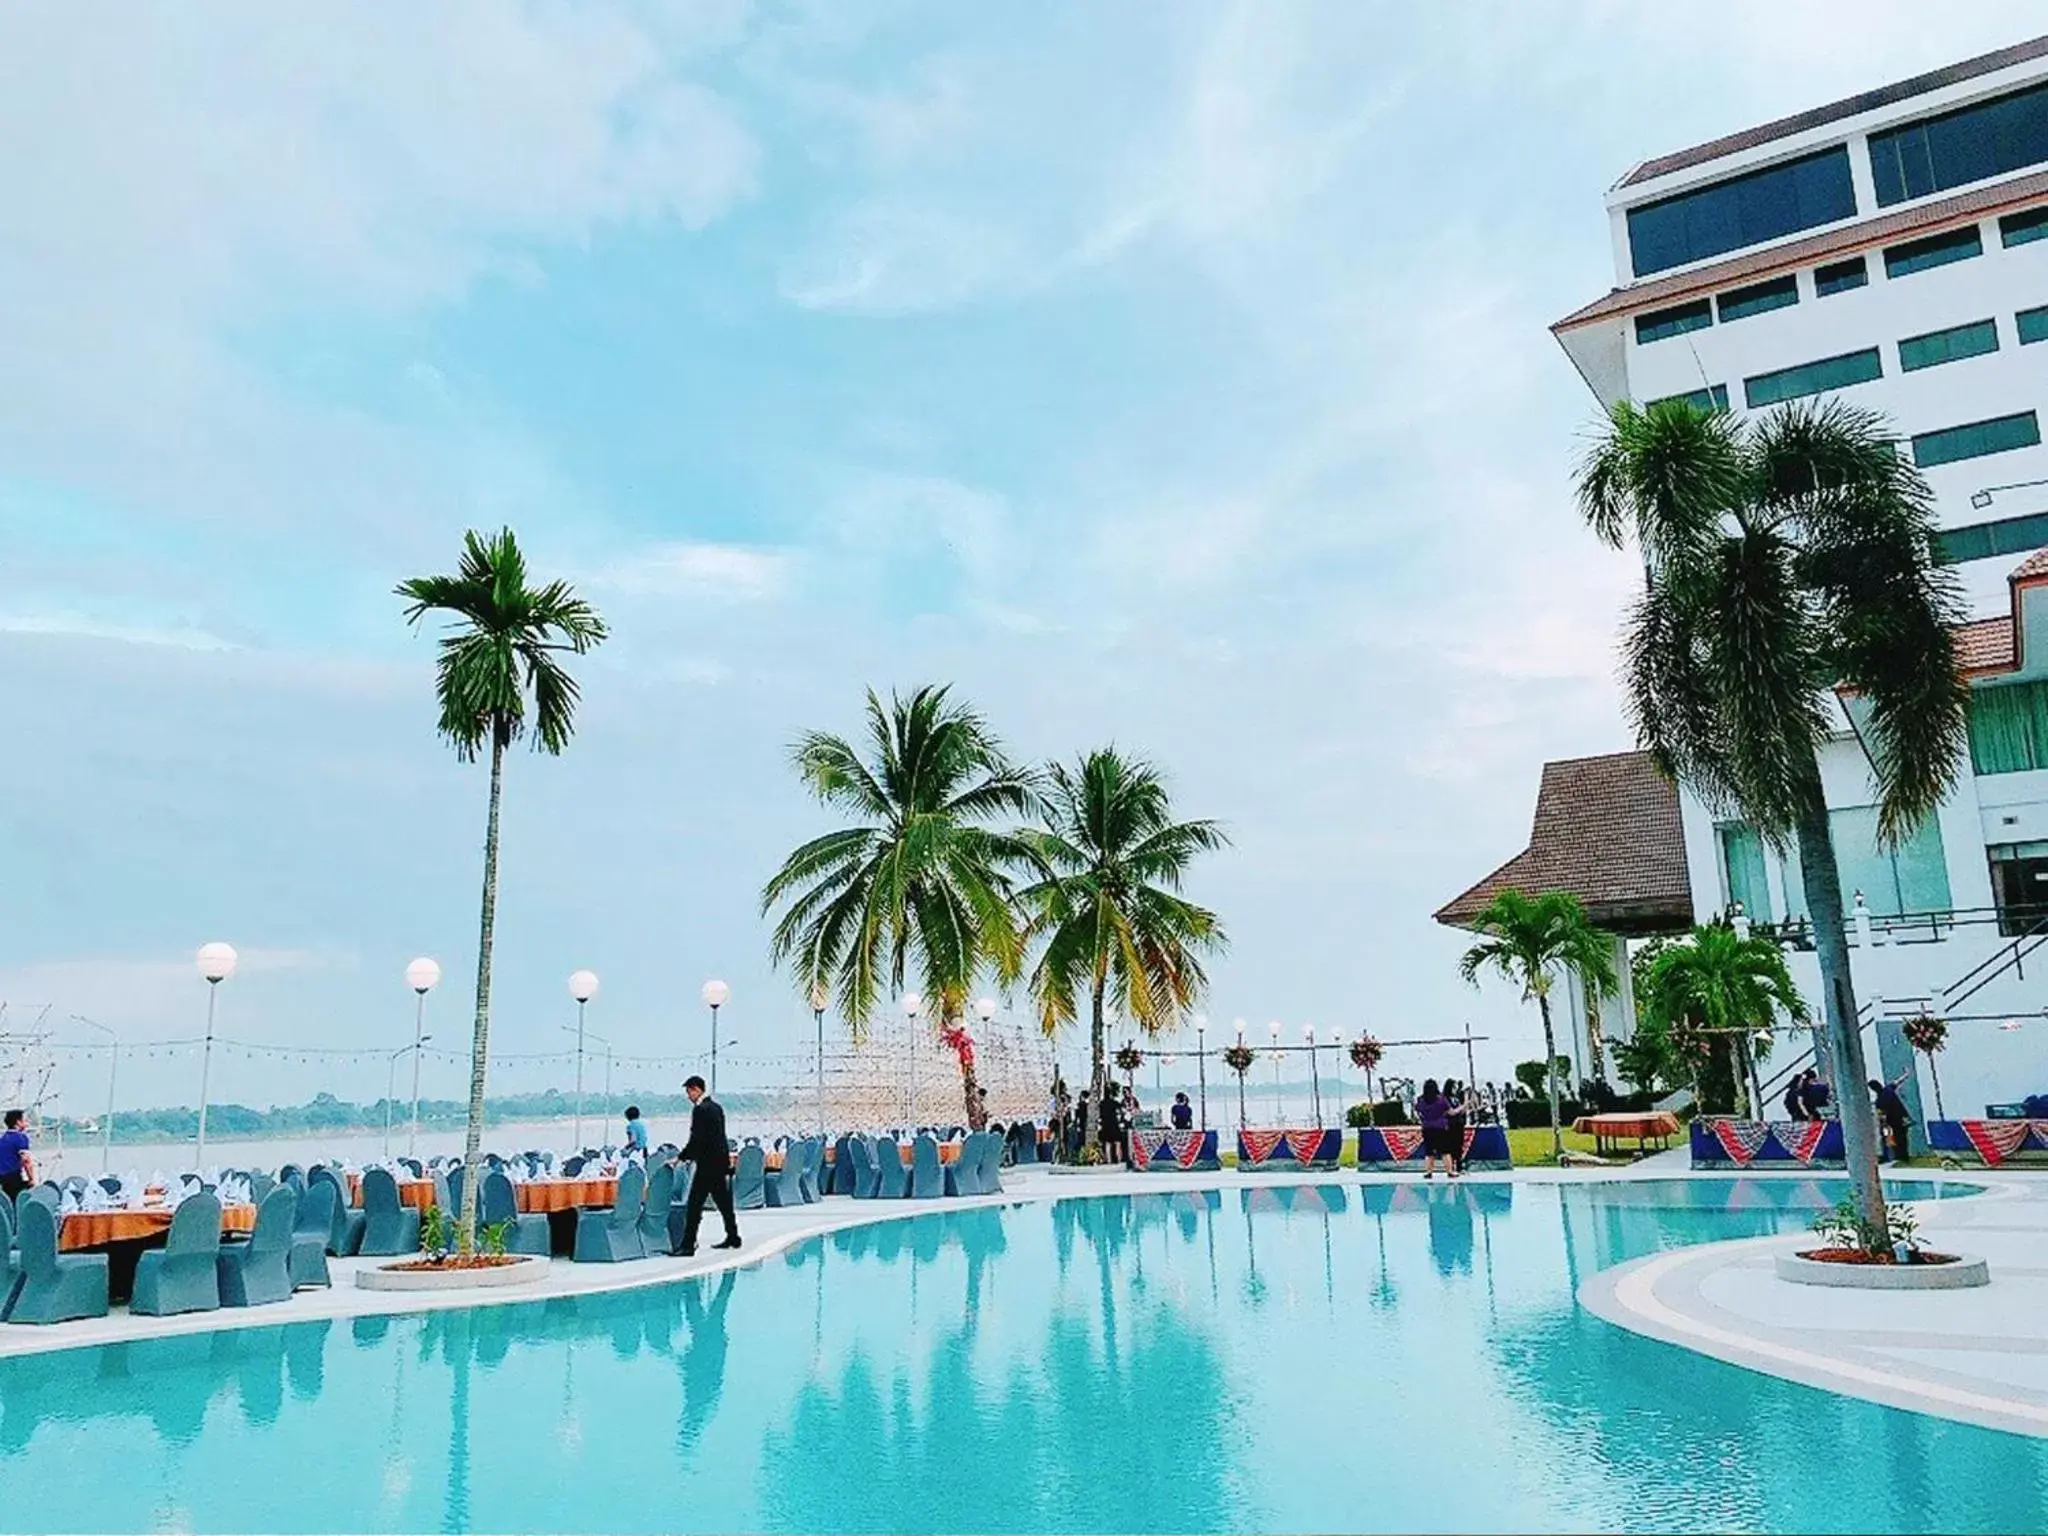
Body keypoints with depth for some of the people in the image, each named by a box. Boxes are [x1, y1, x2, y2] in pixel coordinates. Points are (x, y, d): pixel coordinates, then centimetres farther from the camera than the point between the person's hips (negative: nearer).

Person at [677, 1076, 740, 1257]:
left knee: (694, 1205, -7)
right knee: (723, 1202, 17)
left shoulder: (700, 1109, -15)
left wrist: (682, 1157, -10)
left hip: (708, 1164, -10)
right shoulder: (716, 1107, 13)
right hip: (721, 1161, 10)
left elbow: (696, 1139, -19)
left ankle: (688, 1245, -8)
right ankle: (733, 1237, 25)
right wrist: (691, 1155, 21)